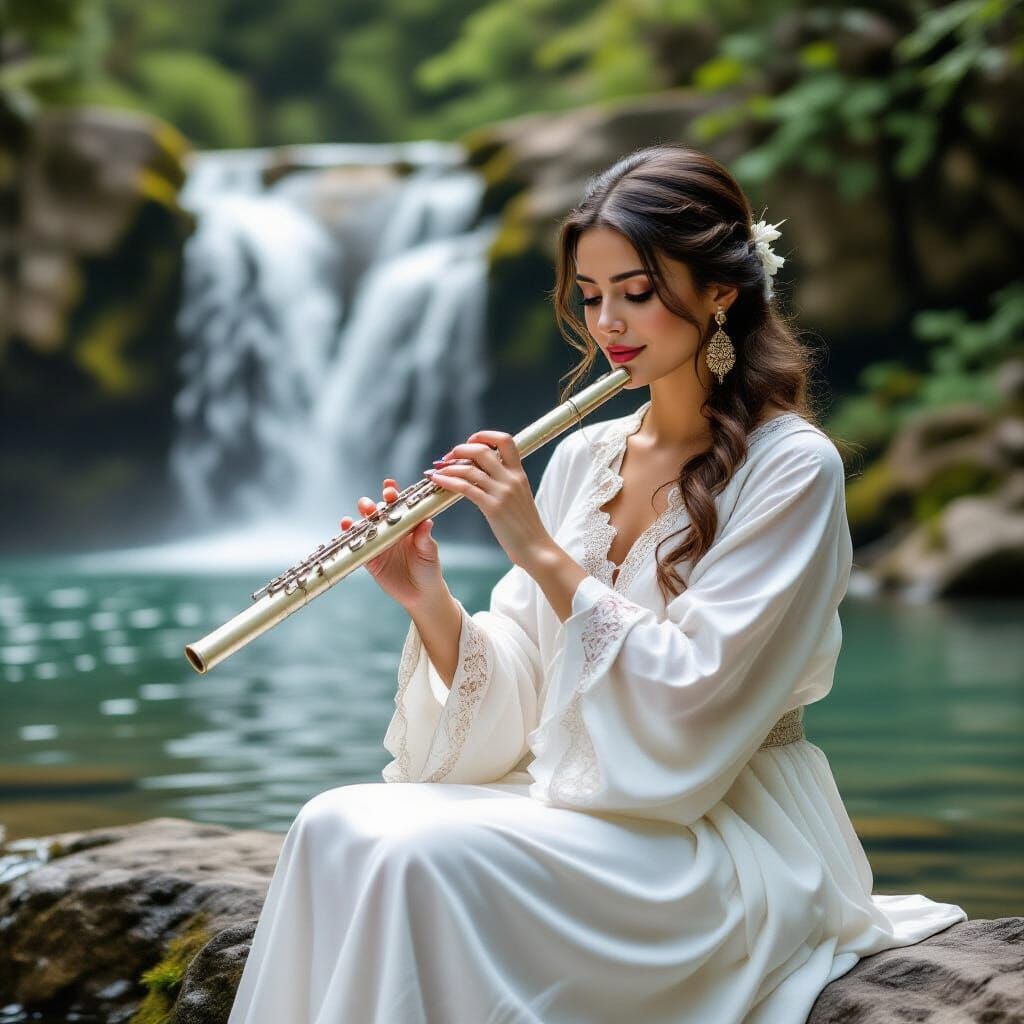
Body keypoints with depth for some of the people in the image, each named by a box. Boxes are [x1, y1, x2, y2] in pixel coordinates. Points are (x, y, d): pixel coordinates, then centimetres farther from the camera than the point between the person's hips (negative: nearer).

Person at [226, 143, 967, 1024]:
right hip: (575, 800, 6)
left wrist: (543, 554, -21)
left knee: (428, 856, -28)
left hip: (725, 836, -6)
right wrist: (429, 602, -12)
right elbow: (518, 699, 7)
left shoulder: (791, 468, -9)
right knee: (336, 826, -17)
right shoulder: (583, 456, 10)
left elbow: (690, 696, -18)